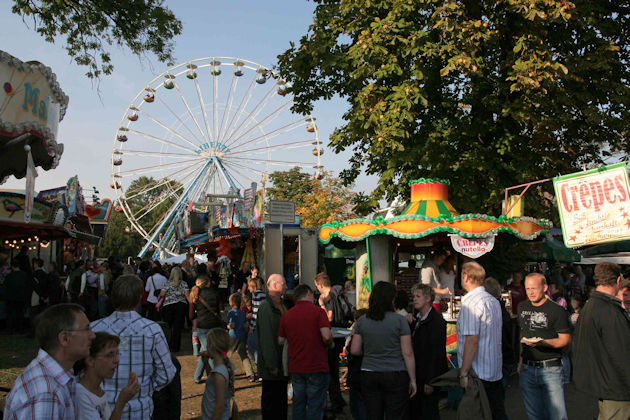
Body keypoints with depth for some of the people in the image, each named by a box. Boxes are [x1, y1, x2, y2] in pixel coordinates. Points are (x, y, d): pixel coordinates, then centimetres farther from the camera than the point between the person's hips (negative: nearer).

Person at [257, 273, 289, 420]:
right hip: (272, 366, -9)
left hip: (282, 363, 9)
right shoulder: (266, 307, -19)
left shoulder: (281, 306, 11)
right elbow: (266, 339, -23)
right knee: (271, 401, 3)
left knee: (282, 399, 18)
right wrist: (272, 365, -23)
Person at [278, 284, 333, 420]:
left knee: (298, 405, 16)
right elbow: (326, 336, -19)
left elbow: (280, 341, 10)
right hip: (316, 367, -5)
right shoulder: (318, 311, -9)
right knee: (315, 407, 3)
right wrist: (329, 344, 1)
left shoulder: (286, 315, 5)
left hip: (295, 368, 5)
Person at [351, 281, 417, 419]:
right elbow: (407, 353, -9)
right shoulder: (399, 320, -9)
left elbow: (354, 350, 4)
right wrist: (413, 379, -1)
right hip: (395, 376, -3)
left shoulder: (362, 321, 1)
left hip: (368, 375, 4)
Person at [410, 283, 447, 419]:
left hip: (429, 377, -8)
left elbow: (437, 353, -20)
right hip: (417, 375, 8)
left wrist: (430, 381, -20)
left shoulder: (437, 321, -16)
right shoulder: (416, 319, 11)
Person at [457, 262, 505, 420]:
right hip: (496, 372, 9)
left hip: (478, 374, -9)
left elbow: (472, 340, -22)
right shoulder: (494, 301, 12)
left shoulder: (470, 302, -16)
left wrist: (463, 373, -18)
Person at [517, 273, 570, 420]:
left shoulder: (557, 310, -8)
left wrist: (542, 342, -23)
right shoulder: (522, 307, 9)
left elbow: (565, 340, -9)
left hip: (550, 369, -5)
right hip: (527, 369, 5)